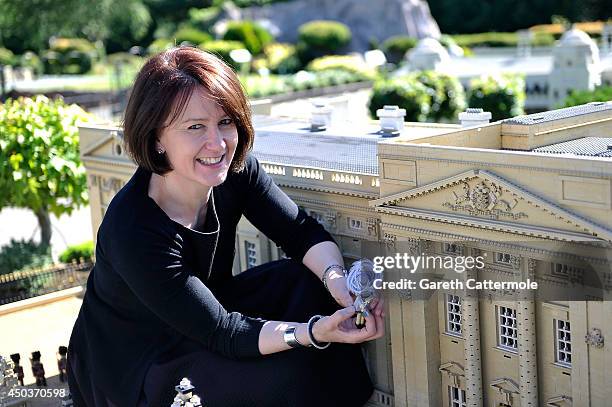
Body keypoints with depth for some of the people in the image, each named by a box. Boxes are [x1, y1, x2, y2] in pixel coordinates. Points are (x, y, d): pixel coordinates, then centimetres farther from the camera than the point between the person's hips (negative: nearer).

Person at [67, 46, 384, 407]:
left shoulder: (237, 170, -14)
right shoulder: (132, 232, -33)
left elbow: (302, 231, -9)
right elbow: (221, 333, -29)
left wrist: (336, 277, -32)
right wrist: (314, 332, -42)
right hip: (130, 370, -6)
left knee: (312, 284, -14)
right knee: (285, 374, -28)